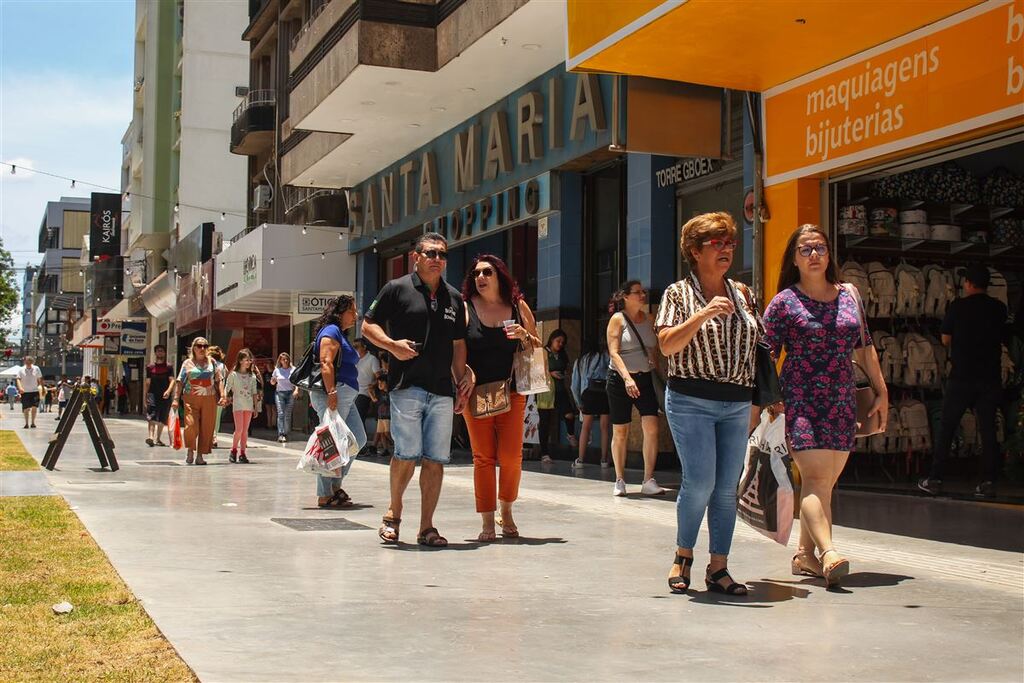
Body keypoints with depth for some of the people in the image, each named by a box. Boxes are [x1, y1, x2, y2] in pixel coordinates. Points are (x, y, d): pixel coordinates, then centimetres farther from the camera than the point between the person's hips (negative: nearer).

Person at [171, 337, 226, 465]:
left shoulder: (212, 362, 12)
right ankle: (190, 451, 7)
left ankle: (200, 456, 9)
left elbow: (219, 380, 10)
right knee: (191, 425, -15)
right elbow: (180, 382, 5)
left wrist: (222, 396, -1)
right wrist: (176, 399, -3)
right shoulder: (187, 363, 9)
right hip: (191, 398, -2)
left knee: (206, 428, 0)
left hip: (209, 399, 2)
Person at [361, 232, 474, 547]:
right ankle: (394, 512, 16)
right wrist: (392, 345, -13)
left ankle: (426, 527, 10)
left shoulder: (454, 298, 17)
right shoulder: (397, 289, 3)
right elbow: (368, 325, 5)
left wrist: (462, 385, 13)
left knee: (436, 459, 2)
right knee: (408, 454, -9)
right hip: (406, 387, -4)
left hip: (442, 391, 4)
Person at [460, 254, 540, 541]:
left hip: (511, 393, 1)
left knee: (511, 457, -3)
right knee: (483, 458, 0)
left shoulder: (518, 307, 8)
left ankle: (506, 511, 21)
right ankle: (487, 523, 7)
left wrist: (524, 336, -6)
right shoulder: (465, 308, 4)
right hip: (476, 395, -1)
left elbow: (539, 350, 14)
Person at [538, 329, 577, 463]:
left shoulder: (563, 355, 13)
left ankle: (571, 434, 14)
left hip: (559, 390, 3)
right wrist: (550, 373, -14)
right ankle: (544, 453, 7)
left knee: (569, 415, -18)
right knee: (545, 421, 0)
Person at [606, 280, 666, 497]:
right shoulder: (618, 319, -5)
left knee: (651, 428, -11)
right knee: (620, 432, 3)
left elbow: (654, 351, 14)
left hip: (645, 378, 3)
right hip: (620, 379, -3)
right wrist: (627, 377, -25)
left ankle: (648, 481, -6)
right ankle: (620, 481, 15)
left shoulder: (648, 319, 9)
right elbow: (613, 352, -14)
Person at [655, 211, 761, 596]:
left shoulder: (741, 293, 13)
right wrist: (703, 315, -23)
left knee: (727, 488, 3)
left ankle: (718, 568, 10)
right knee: (700, 481, -11)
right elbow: (667, 345, -11)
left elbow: (760, 340, 18)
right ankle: (683, 556, 11)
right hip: (691, 401, -4)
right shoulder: (678, 293, 0)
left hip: (737, 404, 4)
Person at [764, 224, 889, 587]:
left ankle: (805, 554, 18)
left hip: (842, 404, 5)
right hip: (801, 401, -5)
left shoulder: (849, 295, 13)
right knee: (815, 477, -18)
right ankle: (828, 553, -30)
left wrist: (881, 392, 16)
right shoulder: (784, 302, 0)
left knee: (824, 484, 7)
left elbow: (866, 347, 18)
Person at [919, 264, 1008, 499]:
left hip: (962, 376, -3)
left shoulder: (958, 306, -5)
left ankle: (935, 479, 4)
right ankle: (988, 482, 3)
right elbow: (998, 337, 15)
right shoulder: (999, 308, 4)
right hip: (991, 378, 3)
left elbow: (946, 339, 4)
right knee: (988, 429, 7)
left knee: (946, 428, 4)